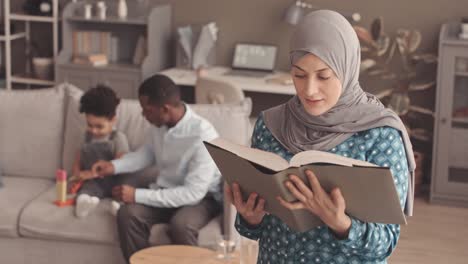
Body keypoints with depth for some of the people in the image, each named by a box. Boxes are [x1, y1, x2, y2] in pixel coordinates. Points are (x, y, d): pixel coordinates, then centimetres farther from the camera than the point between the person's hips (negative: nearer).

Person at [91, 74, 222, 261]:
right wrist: (114, 166, -2)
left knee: (180, 224, -37)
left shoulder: (202, 135, -28)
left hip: (201, 197, -6)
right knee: (127, 214, -22)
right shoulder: (159, 124, -7)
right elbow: (147, 153, 16)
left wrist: (137, 195, -28)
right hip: (165, 191, 6)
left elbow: (193, 192, -29)